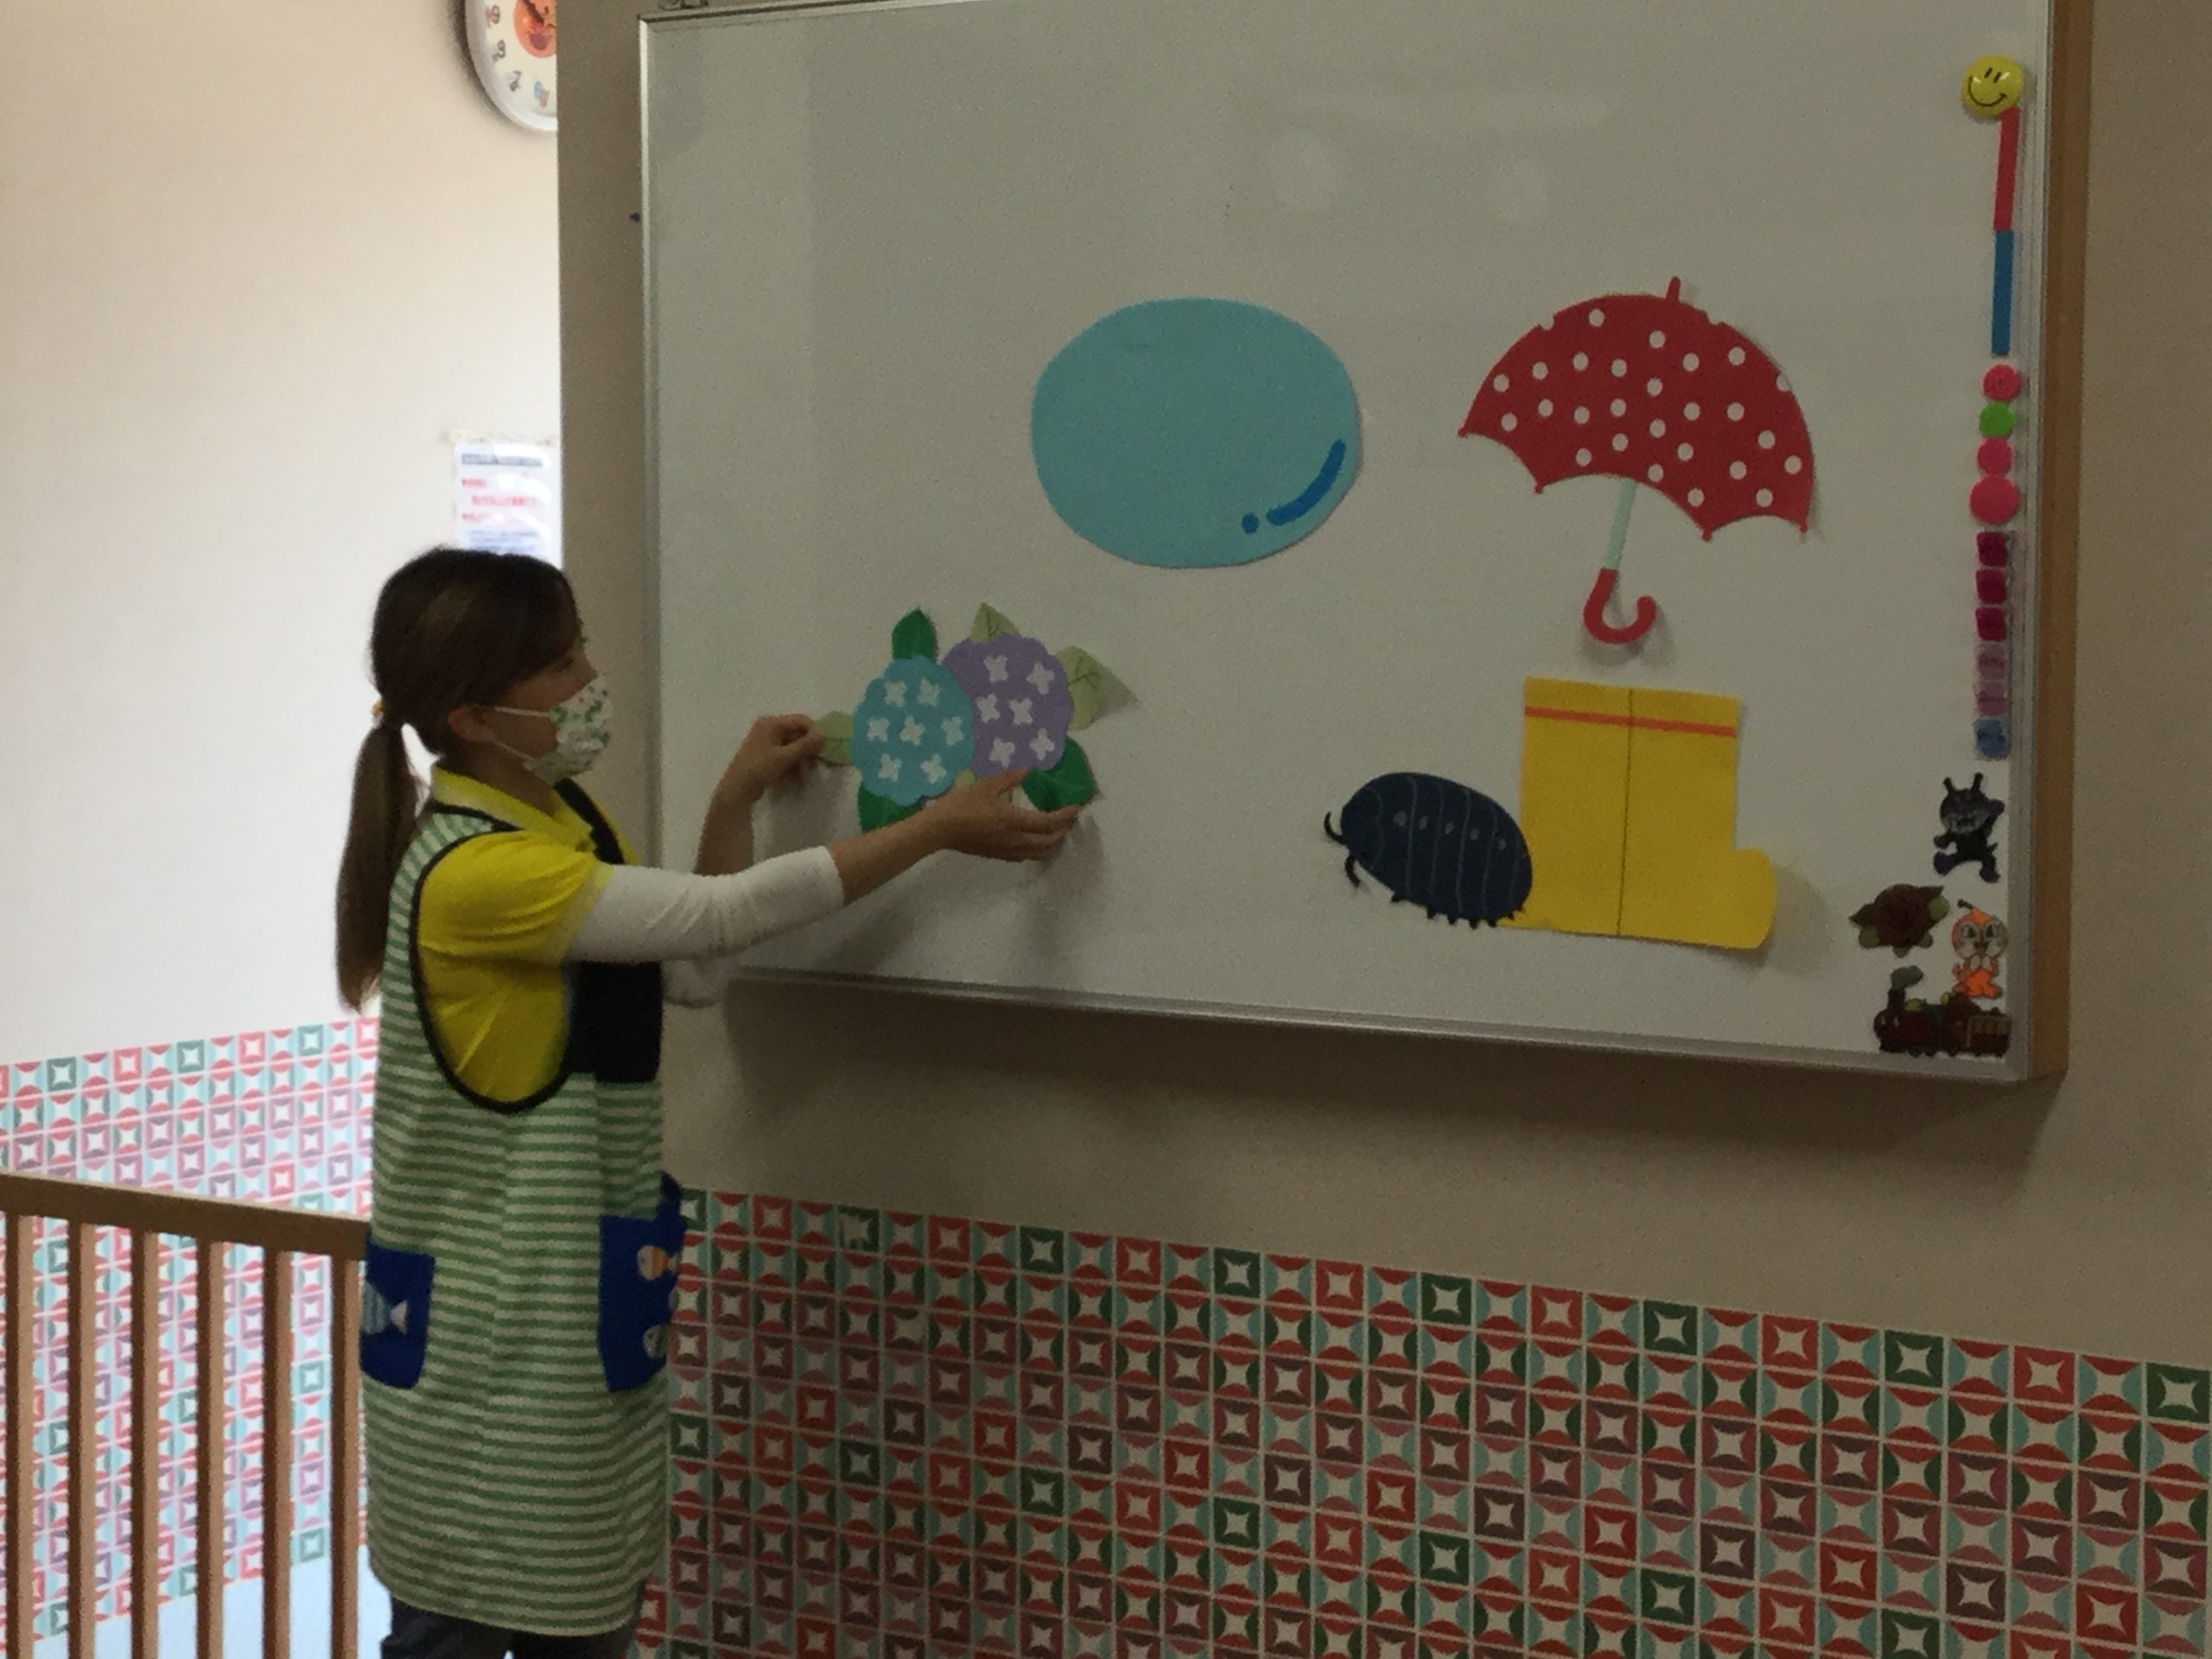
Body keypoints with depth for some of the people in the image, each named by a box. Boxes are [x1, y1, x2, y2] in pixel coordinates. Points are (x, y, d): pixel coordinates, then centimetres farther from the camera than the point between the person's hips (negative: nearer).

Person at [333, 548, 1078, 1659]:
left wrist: (738, 800, 2)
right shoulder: (472, 869, -23)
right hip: (483, 1329, -9)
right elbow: (723, 915, -24)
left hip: (578, 1303, 9)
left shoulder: (562, 818, 7)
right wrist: (939, 828, -18)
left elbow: (695, 970, 11)